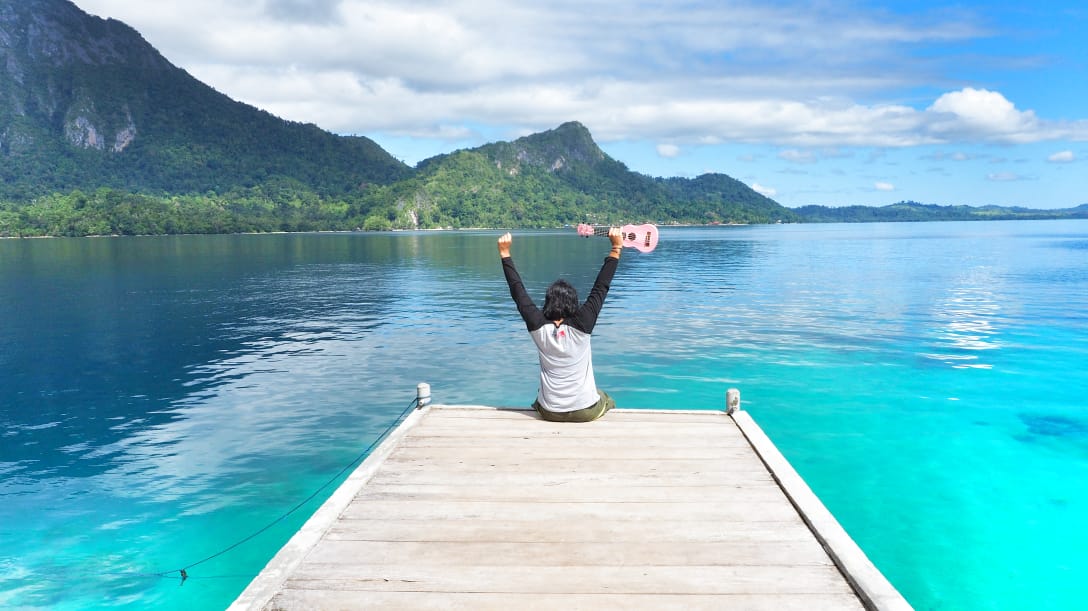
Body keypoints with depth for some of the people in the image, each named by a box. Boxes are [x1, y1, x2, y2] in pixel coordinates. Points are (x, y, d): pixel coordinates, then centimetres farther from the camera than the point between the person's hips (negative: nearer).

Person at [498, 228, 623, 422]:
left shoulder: (538, 327, -14)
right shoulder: (582, 325, -17)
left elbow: (518, 291, -5)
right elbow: (601, 288, -13)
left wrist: (505, 253, 2)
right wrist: (616, 248, -10)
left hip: (550, 413, 1)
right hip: (587, 412, -1)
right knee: (607, 401, 35)